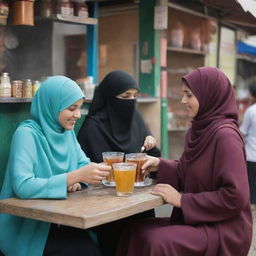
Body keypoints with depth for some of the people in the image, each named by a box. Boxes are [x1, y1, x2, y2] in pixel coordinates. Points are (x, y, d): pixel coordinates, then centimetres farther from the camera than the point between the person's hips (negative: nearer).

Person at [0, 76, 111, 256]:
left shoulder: (67, 131, 7)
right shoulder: (27, 133, -15)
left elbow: (84, 164, 11)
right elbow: (22, 187, -25)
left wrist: (76, 180, -13)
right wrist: (76, 176, -30)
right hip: (28, 227, -6)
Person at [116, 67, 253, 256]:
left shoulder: (225, 135, -19)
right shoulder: (199, 129, 8)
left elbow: (235, 196, -23)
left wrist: (182, 200, -17)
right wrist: (160, 165, -2)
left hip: (224, 229, -8)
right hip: (198, 221, 8)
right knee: (136, 231, -7)